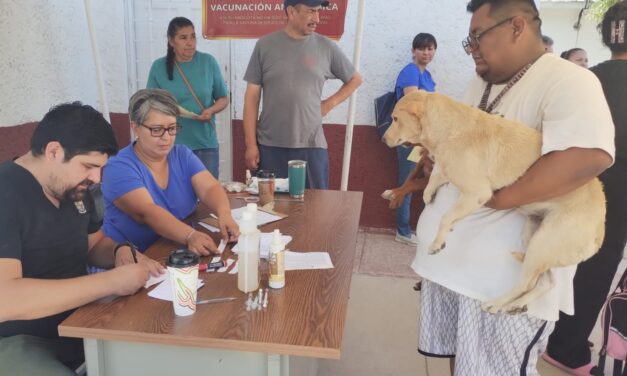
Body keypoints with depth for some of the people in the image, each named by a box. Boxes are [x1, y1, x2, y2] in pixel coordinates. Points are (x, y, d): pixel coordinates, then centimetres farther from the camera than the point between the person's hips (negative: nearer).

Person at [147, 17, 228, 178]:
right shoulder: (159, 67, -1)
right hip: (172, 145, 0)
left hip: (206, 144, 1)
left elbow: (223, 98, 5)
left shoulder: (208, 62, 0)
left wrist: (211, 110, -12)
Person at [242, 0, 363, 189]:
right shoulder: (265, 45, 0)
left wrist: (329, 104, 4)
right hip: (270, 147, 0)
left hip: (312, 146, 1)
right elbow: (252, 98, 1)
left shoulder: (326, 47, 3)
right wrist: (251, 144, -2)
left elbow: (355, 79, 17)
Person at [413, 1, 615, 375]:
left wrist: (497, 199, -25)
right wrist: (437, 158, 1)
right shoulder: (482, 83, 13)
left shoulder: (567, 81, -14)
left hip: (508, 276, -7)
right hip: (450, 254, 8)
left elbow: (589, 157, -30)